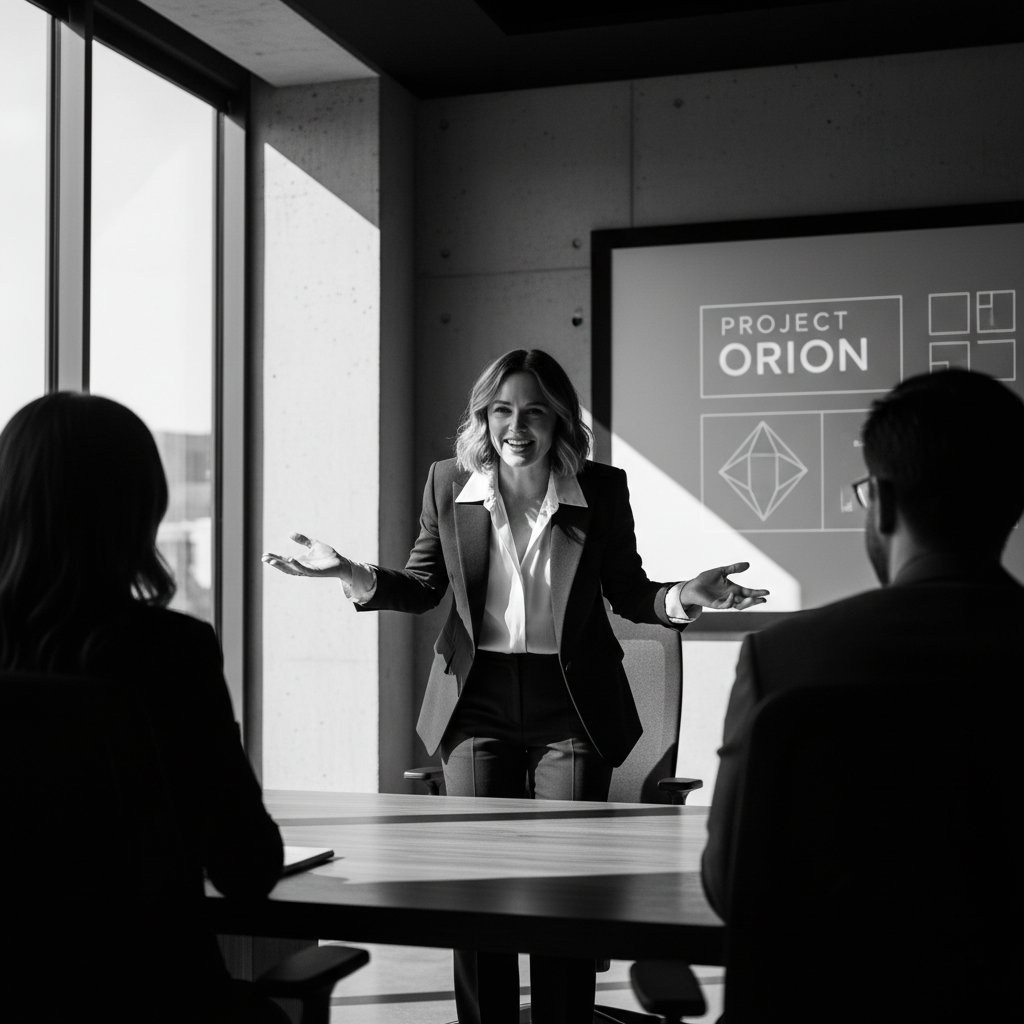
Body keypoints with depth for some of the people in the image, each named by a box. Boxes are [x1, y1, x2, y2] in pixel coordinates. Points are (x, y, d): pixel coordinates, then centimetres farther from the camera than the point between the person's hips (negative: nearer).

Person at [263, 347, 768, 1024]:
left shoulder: (602, 490, -1)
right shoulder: (449, 485, 1)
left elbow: (628, 592, 7)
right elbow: (423, 588, 9)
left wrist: (683, 597, -13)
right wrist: (354, 576, -8)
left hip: (572, 704, -1)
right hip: (478, 700, 1)